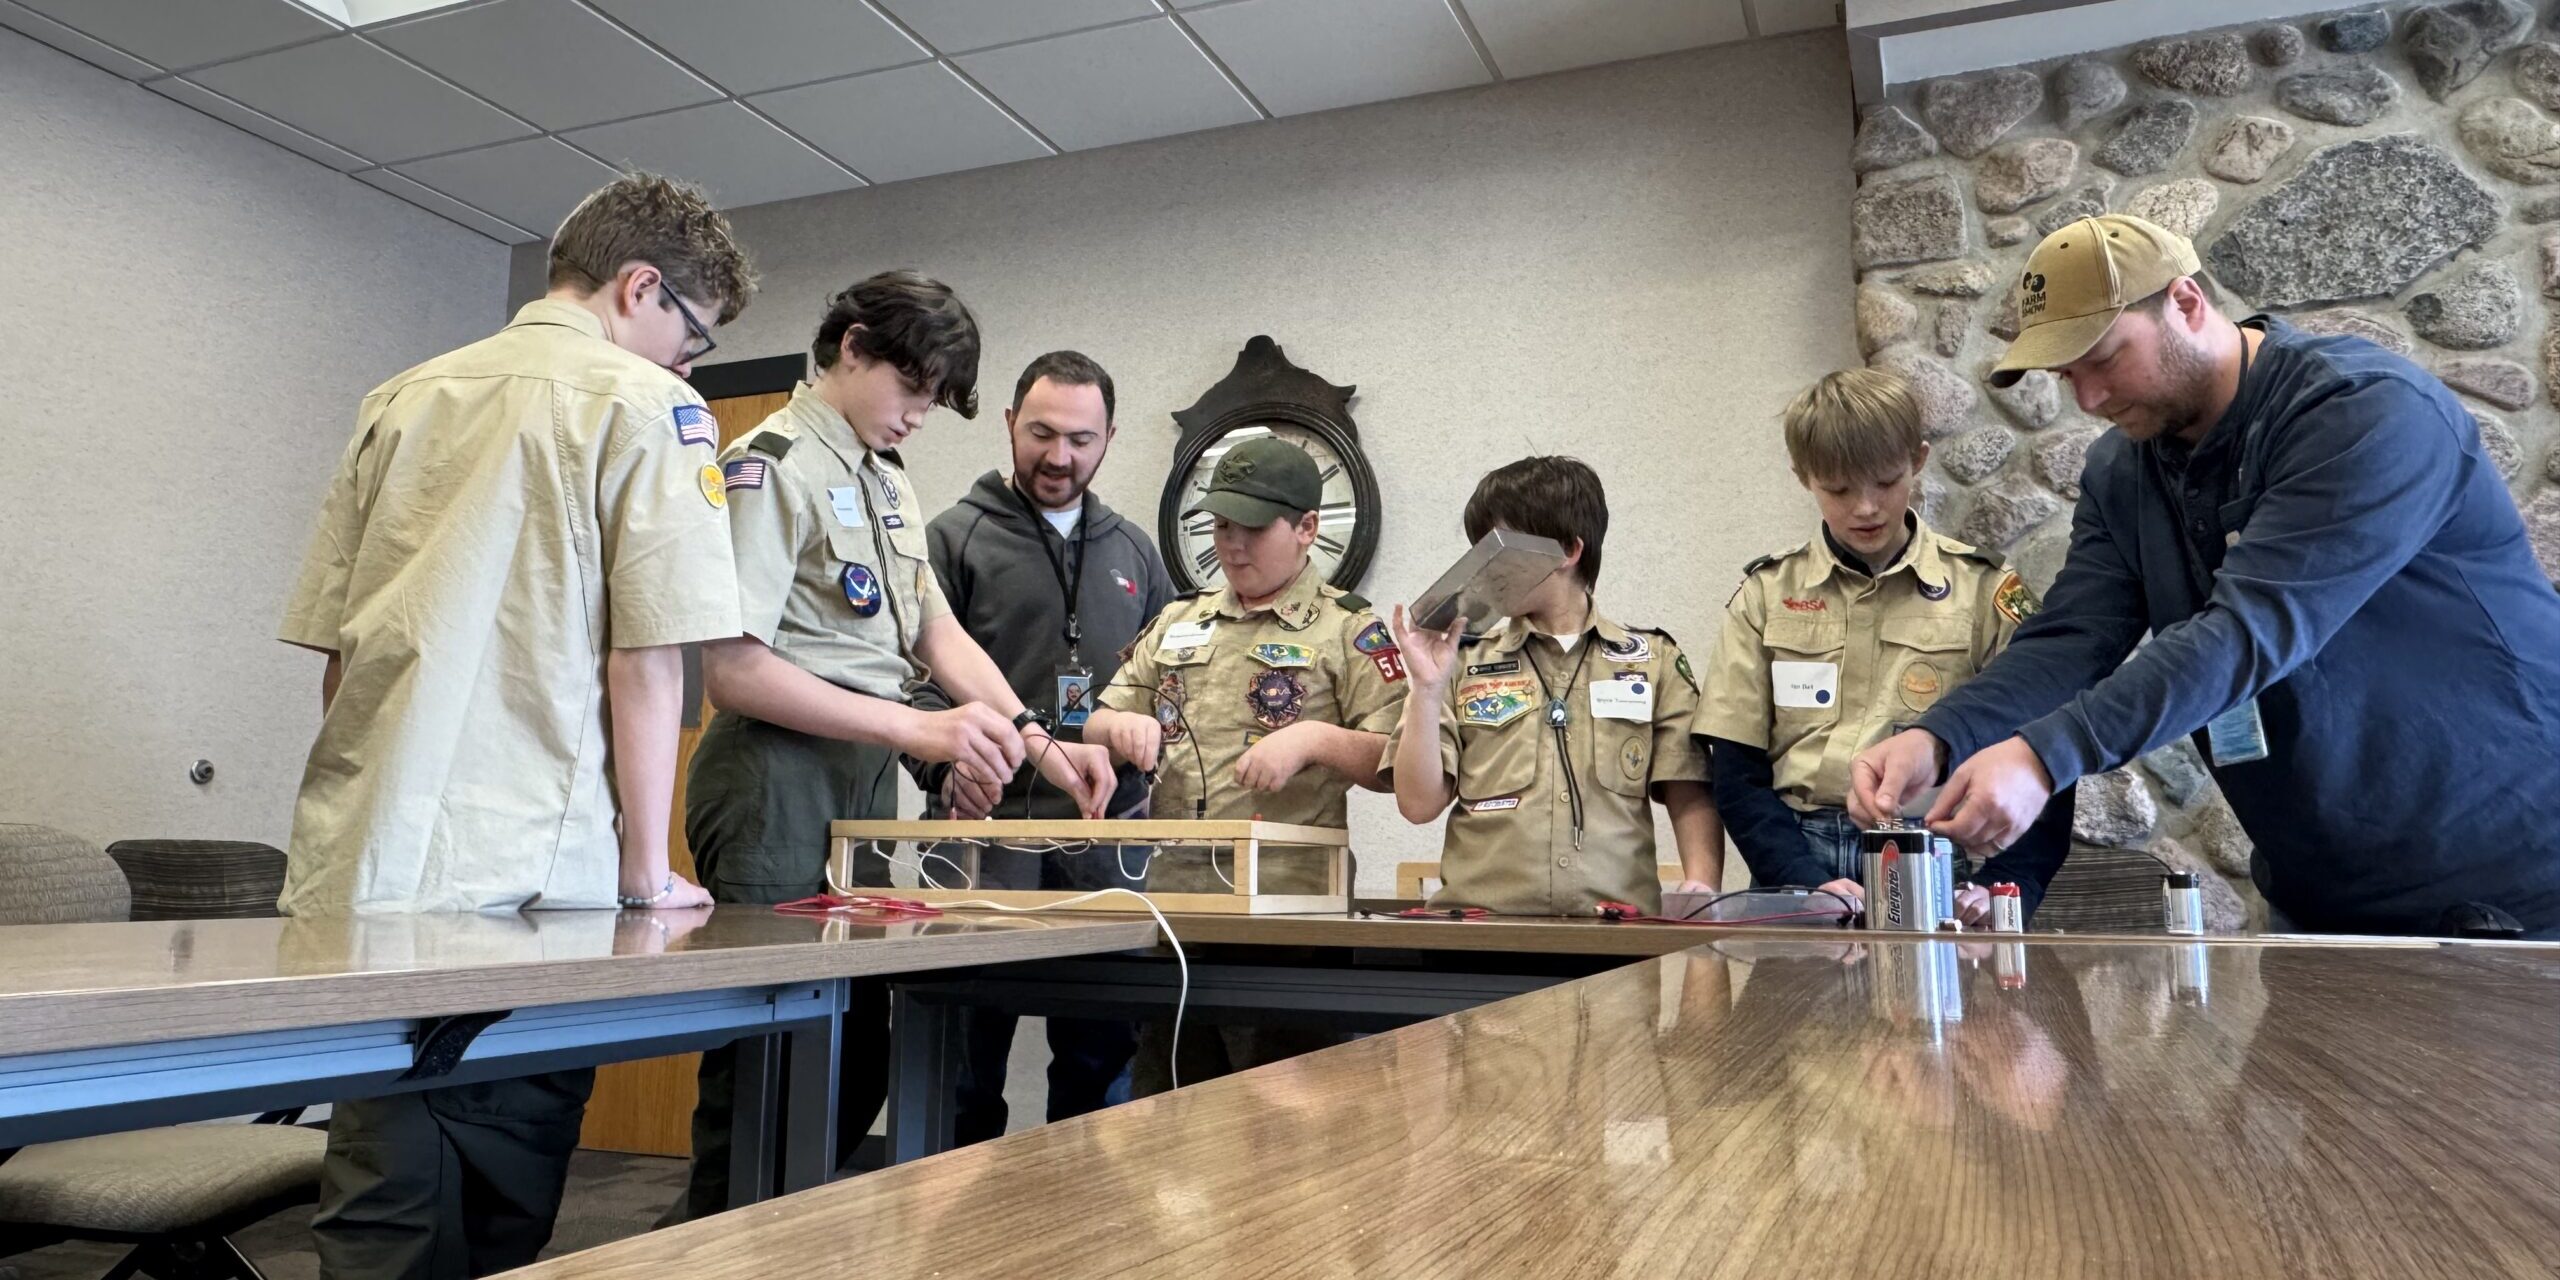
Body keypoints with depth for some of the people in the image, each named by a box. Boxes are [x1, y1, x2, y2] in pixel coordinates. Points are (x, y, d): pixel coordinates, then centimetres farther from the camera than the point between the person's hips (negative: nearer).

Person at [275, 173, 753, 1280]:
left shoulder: (399, 402, 17)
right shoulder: (645, 407, -2)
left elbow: (333, 648, 18)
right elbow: (645, 663, -8)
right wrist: (647, 872, -2)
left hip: (355, 867, 6)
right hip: (520, 878, -6)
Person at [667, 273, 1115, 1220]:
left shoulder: (886, 479, 18)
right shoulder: (772, 466, -9)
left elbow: (937, 631, 16)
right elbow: (732, 671, -17)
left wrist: (1036, 742, 3)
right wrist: (913, 727, -20)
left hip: (865, 785, 9)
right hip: (781, 778, -9)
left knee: (859, 1054, 12)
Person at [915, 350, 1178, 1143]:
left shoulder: (1134, 553, 17)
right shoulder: (955, 539, 4)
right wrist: (945, 765, -21)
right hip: (988, 825, -3)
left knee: (1102, 1053, 8)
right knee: (974, 1045, 3)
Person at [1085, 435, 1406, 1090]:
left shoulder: (1347, 630, 2)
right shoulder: (1177, 623, 17)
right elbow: (1097, 724, 20)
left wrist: (1314, 739, -19)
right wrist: (1120, 727, -3)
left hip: (1288, 907, -5)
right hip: (1174, 899, 5)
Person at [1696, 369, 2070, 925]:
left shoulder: (1982, 591, 6)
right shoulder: (1767, 595, 9)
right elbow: (1737, 774, 5)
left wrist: (2002, 888, -10)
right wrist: (1809, 883, -9)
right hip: (1801, 862, 1)